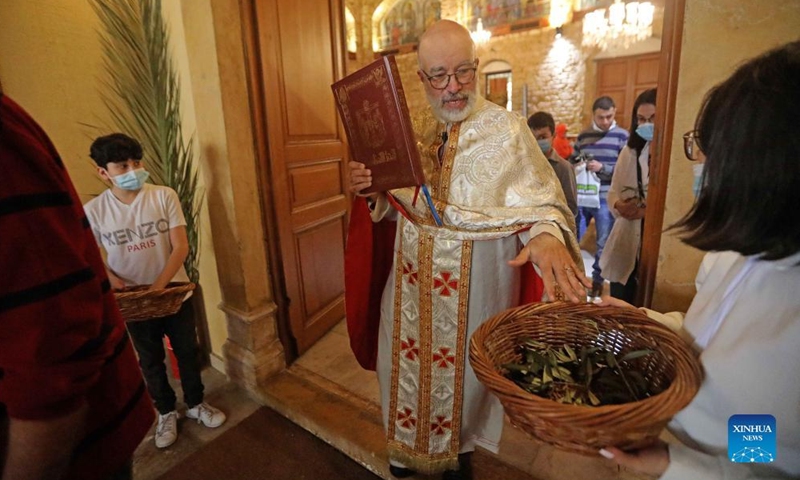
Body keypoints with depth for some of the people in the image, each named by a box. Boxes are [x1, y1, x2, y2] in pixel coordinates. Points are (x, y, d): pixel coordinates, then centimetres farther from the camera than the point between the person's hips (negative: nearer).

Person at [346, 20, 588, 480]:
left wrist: (546, 236, -36)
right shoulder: (412, 127, 4)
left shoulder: (507, 130, -10)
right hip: (412, 278, 5)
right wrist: (372, 189, -11)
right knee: (408, 360, 20)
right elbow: (396, 206, 10)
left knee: (464, 367, 16)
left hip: (475, 284, -4)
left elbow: (538, 202, -15)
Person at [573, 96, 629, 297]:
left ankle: (597, 280, 23)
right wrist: (575, 167, -3)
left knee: (604, 244, 7)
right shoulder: (583, 135, 11)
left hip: (606, 199, -3)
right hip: (581, 196, 3)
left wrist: (602, 168, -18)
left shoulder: (621, 136, -1)